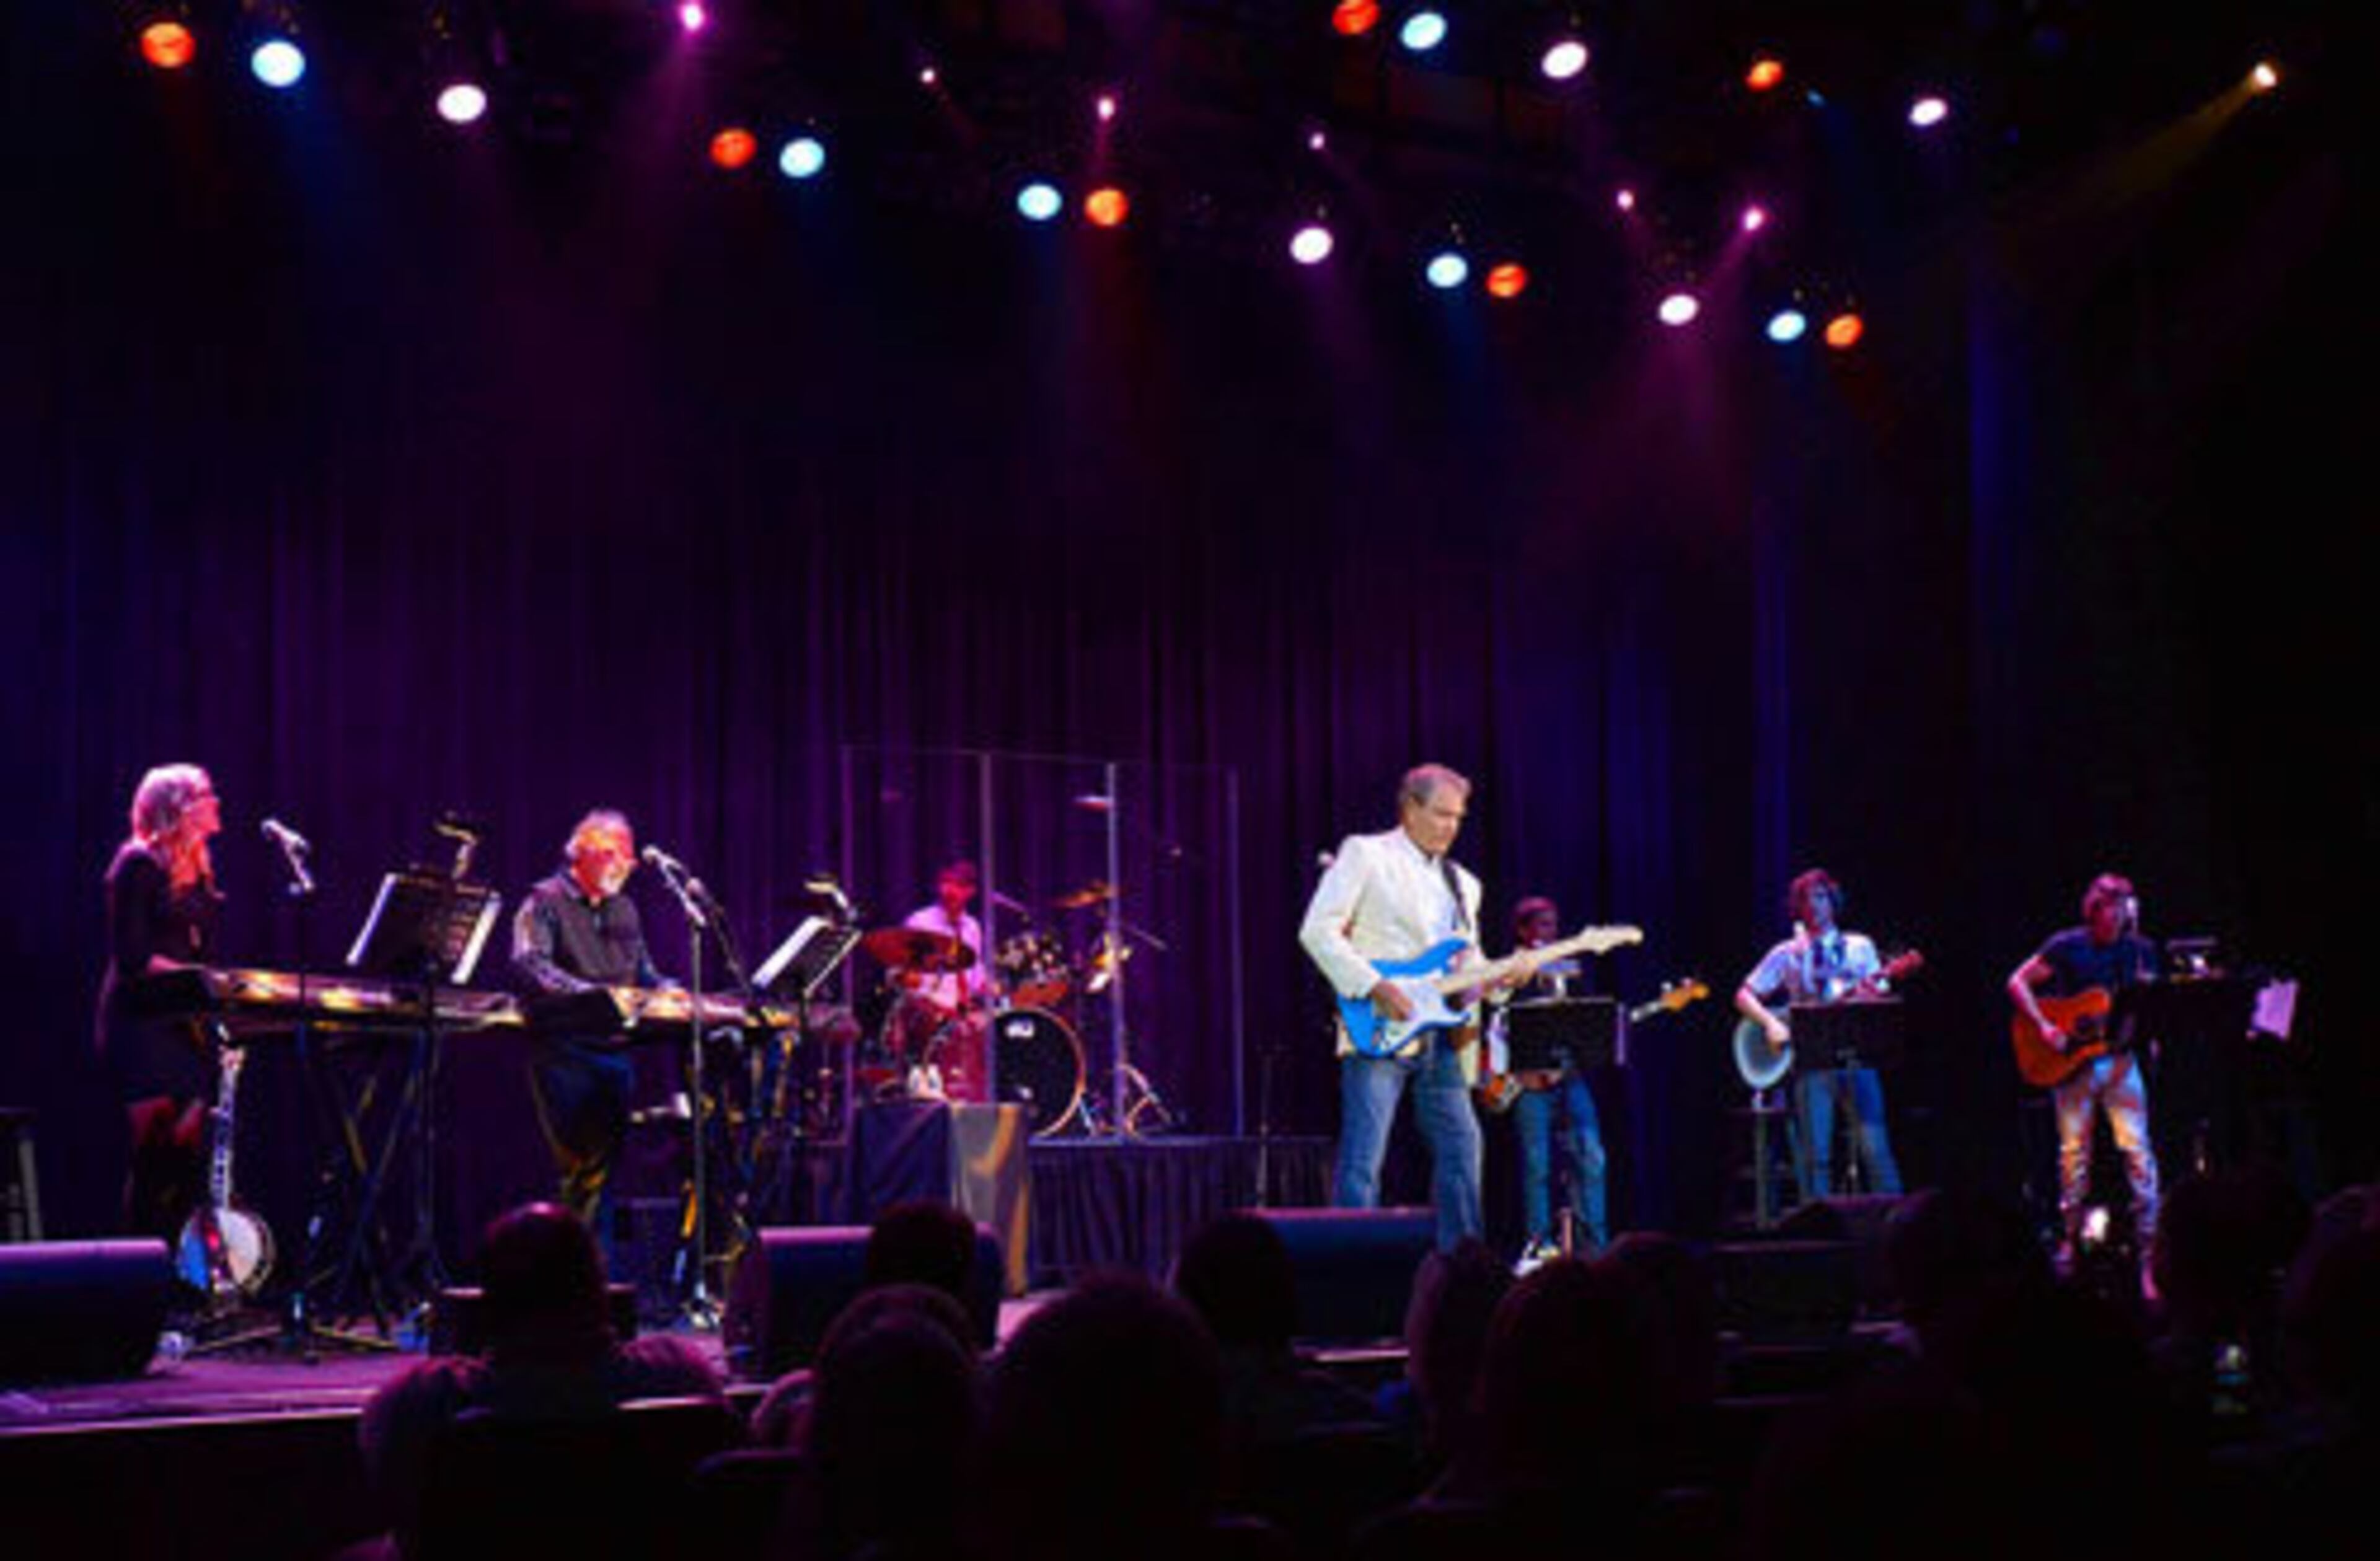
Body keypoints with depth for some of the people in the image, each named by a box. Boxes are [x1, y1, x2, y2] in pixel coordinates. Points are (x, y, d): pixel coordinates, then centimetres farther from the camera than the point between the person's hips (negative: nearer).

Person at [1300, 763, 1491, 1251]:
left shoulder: (1463, 884, 23)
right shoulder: (1365, 854, 2)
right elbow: (1318, 930, -9)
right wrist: (1374, 989, -17)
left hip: (1443, 1035, 7)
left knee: (1462, 1151, 7)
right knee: (1362, 1161, -11)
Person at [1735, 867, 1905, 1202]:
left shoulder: (1859, 947, 13)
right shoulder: (1787, 955, 10)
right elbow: (1744, 996, 8)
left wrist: (1875, 993, -13)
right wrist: (1772, 1023, -9)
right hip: (1812, 1061, 0)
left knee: (1874, 1146, -8)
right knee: (1816, 1152, -4)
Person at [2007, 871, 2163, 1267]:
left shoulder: (2140, 950, 5)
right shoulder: (2067, 947, -2)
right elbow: (2017, 982, 0)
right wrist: (2044, 1026, -11)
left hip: (2119, 1058, 1)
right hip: (2072, 1060, -1)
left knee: (2137, 1147, -6)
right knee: (2074, 1150, 3)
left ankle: (2149, 1235, 0)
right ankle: (2071, 1238, 12)